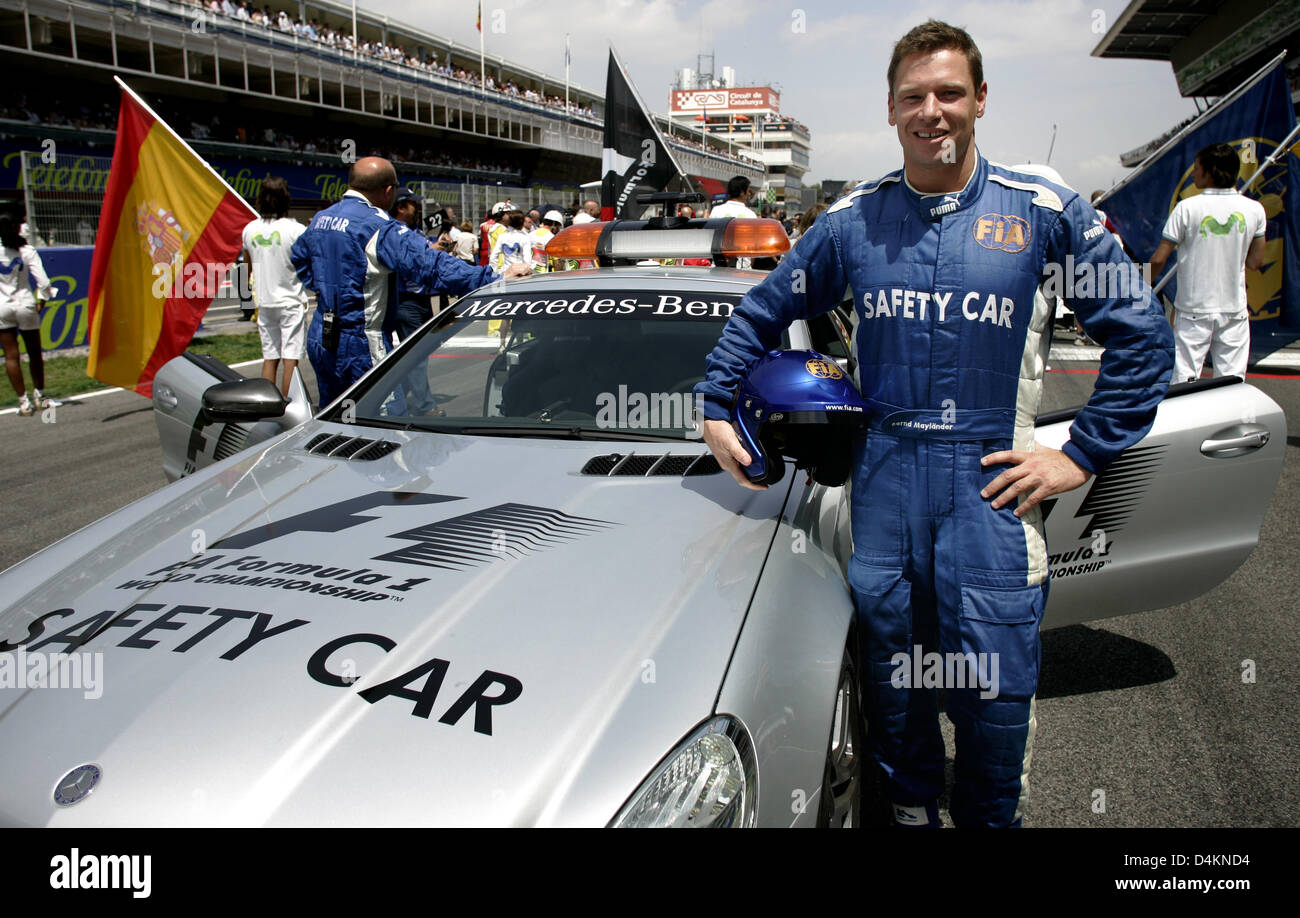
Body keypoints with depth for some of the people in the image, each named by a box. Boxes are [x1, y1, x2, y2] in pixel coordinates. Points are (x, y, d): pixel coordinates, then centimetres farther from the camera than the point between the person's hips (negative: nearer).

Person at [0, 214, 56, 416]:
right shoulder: (26, 251, -6)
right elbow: (43, 281, -10)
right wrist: (42, 299, 6)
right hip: (25, 304, 0)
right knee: (35, 353, 14)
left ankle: (23, 401, -2)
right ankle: (39, 396, 20)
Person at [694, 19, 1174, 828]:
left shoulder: (1045, 212, 1)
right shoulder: (853, 220, 7)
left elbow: (1141, 336, 4)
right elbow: (761, 315, 17)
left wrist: (1084, 454, -1)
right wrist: (716, 406, 10)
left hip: (992, 485, -2)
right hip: (883, 478, 2)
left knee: (993, 691, 3)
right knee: (890, 674, 13)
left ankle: (989, 817, 30)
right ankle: (910, 807, 35)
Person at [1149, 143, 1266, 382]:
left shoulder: (1187, 208, -9)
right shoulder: (1254, 209, 1)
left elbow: (1159, 259, -10)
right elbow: (1255, 262, 6)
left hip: (1193, 308, -3)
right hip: (1234, 308, 3)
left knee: (1185, 381, 1)